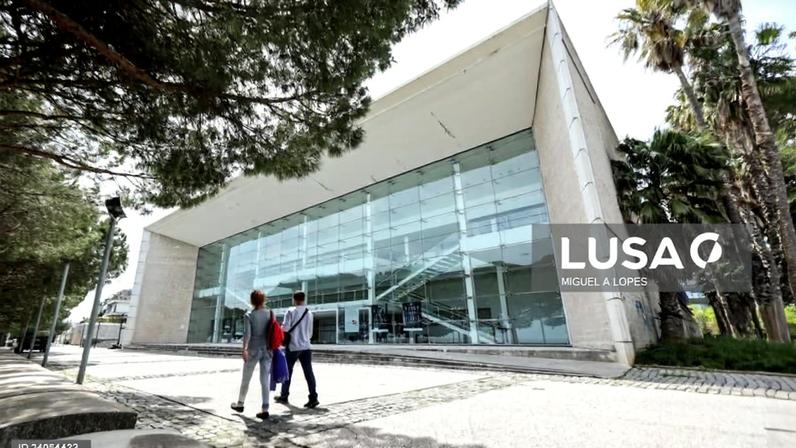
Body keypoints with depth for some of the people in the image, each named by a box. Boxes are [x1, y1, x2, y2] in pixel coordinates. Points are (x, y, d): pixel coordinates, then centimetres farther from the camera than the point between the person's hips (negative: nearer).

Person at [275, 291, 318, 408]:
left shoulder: (291, 311, -6)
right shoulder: (309, 313, 8)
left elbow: (285, 328, -13)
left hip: (293, 346, -3)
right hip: (306, 346, 3)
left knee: (288, 371, 14)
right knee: (308, 372, 1)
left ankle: (284, 396, 27)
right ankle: (313, 397, -6)